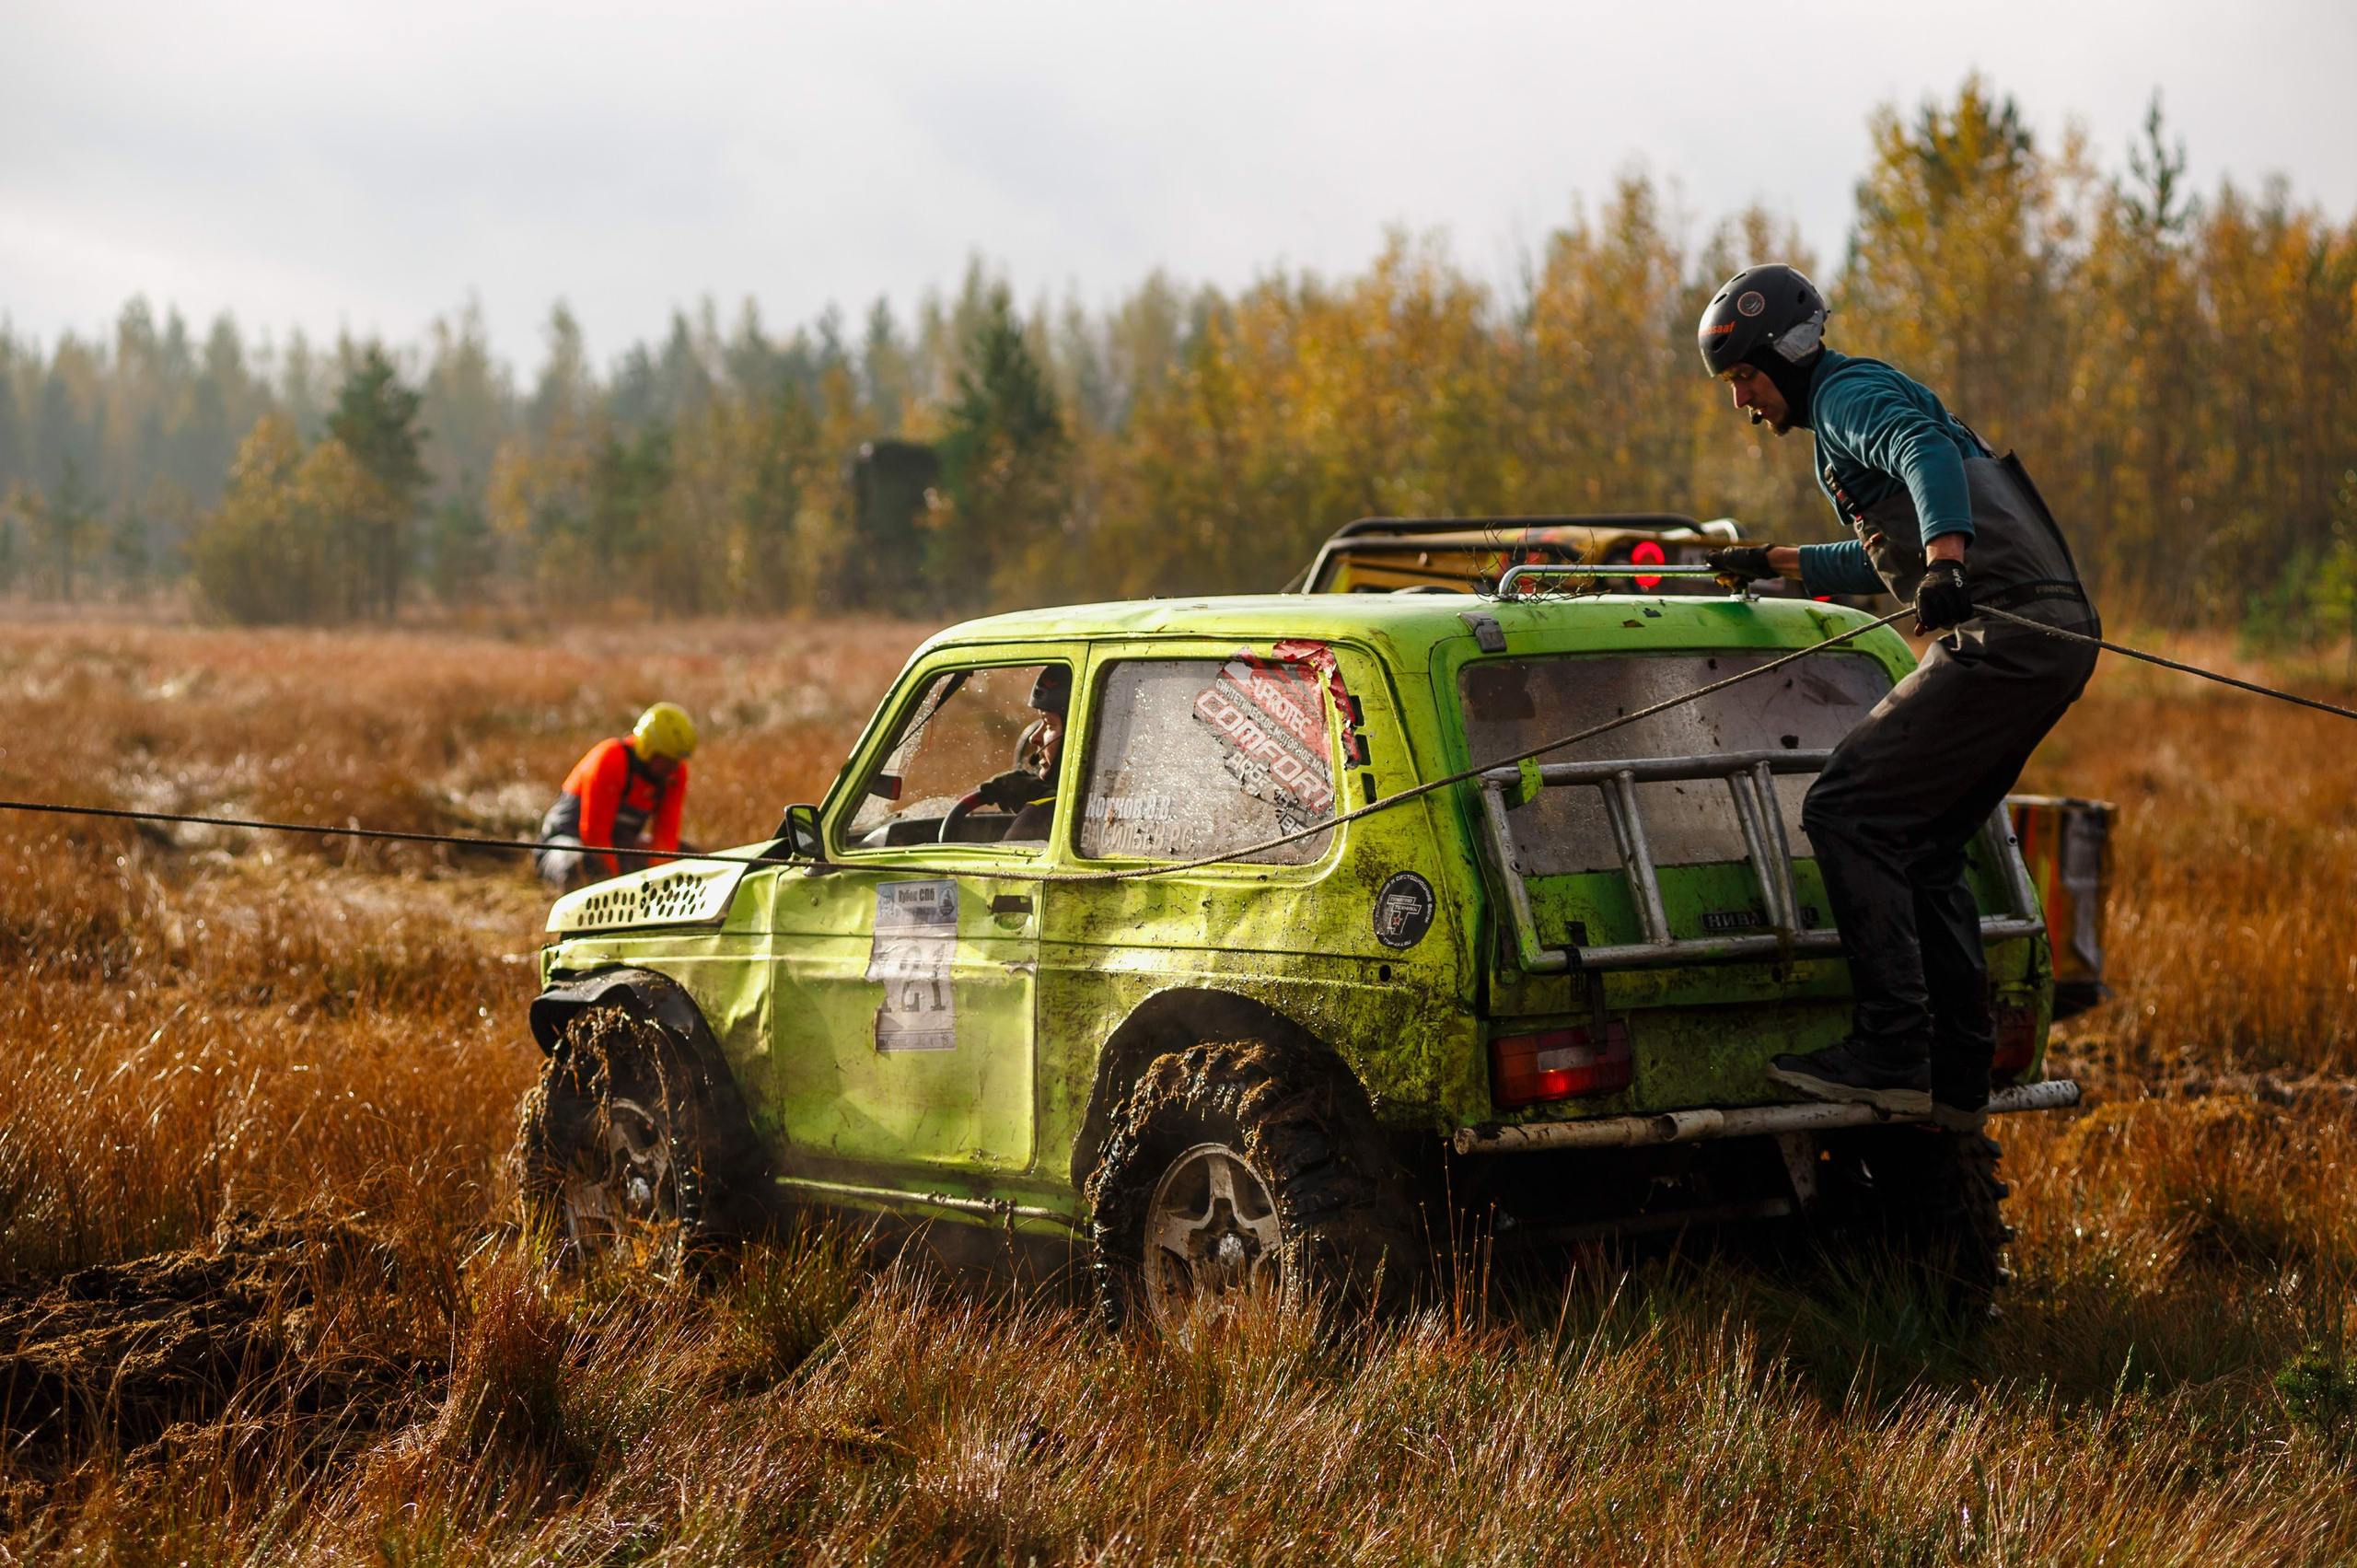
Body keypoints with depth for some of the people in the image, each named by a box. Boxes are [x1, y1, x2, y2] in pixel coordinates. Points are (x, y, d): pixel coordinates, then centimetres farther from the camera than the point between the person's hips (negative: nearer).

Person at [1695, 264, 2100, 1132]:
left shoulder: (1849, 393, -2)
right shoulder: (1854, 405, 29)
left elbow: (1928, 453, -26)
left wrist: (1945, 559, -43)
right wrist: (1777, 563, 47)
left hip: (2005, 632, -10)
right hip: (2049, 643, 10)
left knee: (1845, 813, -12)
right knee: (1925, 850, 15)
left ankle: (1891, 1053, -14)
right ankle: (1958, 1077, 14)